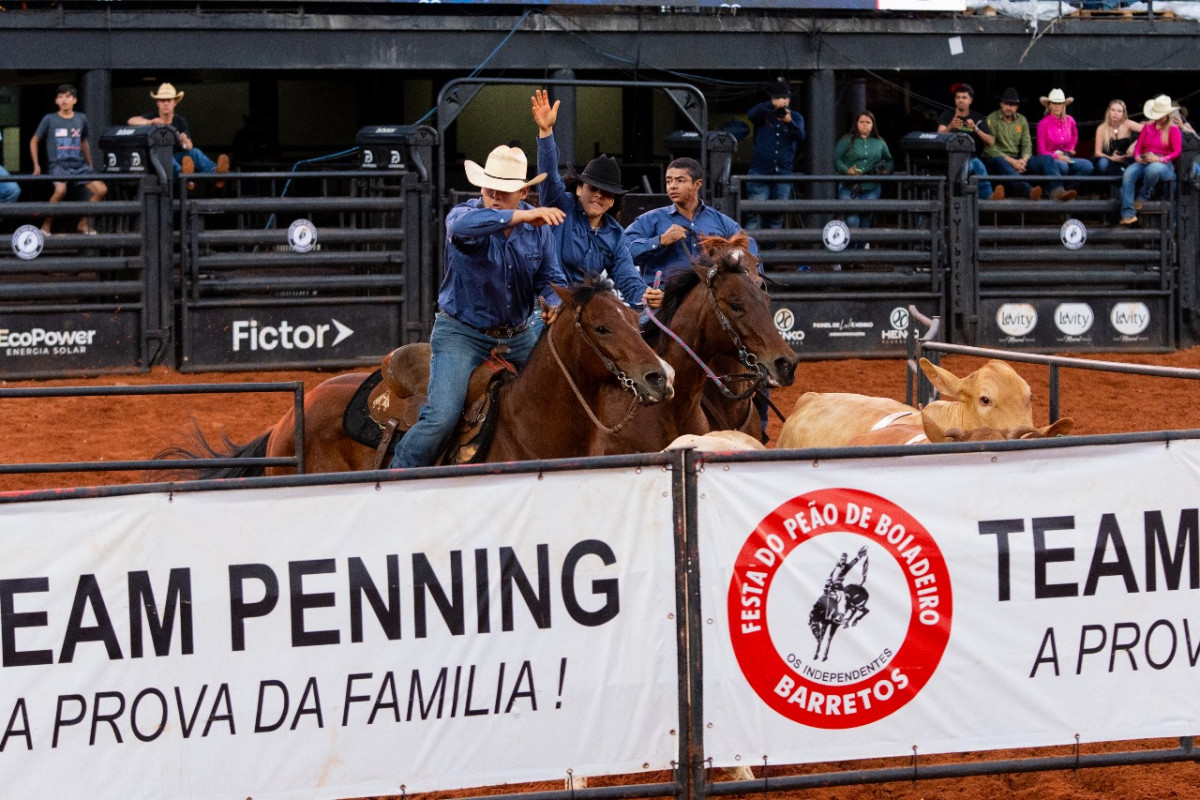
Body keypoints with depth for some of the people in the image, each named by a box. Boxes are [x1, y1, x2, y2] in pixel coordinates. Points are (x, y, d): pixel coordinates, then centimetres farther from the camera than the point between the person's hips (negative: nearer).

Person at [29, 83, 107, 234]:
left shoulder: (81, 119, 10)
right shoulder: (49, 119, 1)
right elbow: (34, 141, 9)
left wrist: (90, 166, 22)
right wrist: (36, 165, 2)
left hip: (79, 164, 4)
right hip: (58, 165, -4)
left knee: (101, 190, -10)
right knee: (60, 190, -33)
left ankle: (83, 223, 8)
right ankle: (46, 225, -14)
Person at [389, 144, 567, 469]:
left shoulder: (538, 226, -1)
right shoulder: (465, 214, -15)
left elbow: (550, 278, 6)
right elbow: (462, 225, -41)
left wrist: (553, 303, -19)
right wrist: (521, 217, -50)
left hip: (517, 336, 5)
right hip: (462, 334, -5)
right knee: (441, 418, -20)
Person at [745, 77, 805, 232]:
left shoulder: (796, 117, 13)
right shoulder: (764, 114, 7)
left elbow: (800, 136, -5)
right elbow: (751, 115, -15)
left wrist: (790, 122, -25)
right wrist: (772, 106, -27)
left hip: (783, 173, 2)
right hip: (760, 172, -2)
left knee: (777, 219, 4)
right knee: (754, 216, -10)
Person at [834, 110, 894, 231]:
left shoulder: (880, 143, 14)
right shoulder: (847, 141, 4)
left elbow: (889, 161, 24)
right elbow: (837, 160, -1)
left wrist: (886, 170, 3)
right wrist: (847, 170, -18)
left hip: (871, 190, 3)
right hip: (850, 188, -3)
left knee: (865, 223, 6)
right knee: (852, 221, -15)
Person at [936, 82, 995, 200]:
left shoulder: (978, 118, 11)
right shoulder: (947, 115, 10)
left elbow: (991, 142, -1)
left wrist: (976, 129, -17)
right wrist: (950, 127, -28)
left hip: (970, 158, 1)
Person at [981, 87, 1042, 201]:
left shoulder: (1022, 120, 18)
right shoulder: (992, 119, 1)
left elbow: (1027, 144, 11)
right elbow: (989, 148, -8)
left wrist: (1024, 160, -13)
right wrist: (1011, 161, -18)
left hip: (1016, 160, 6)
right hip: (995, 158, -6)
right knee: (1000, 162, -43)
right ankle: (1028, 191, -68)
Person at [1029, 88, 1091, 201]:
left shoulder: (1069, 121, 8)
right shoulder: (1044, 124, -6)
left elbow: (1074, 136, 33)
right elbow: (1042, 151, -8)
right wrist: (1057, 156, -22)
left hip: (1065, 157, 5)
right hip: (1051, 158, -5)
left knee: (1088, 166, -23)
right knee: (1062, 166, -40)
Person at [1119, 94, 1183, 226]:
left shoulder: (1173, 129, 5)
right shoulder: (1148, 127, 20)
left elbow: (1177, 151, -3)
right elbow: (1138, 145, 16)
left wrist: (1160, 159, -18)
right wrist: (1137, 156, -7)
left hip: (1164, 165, -4)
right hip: (1144, 163, 4)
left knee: (1152, 169, -44)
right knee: (1128, 173, -32)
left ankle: (1142, 197, -15)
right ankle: (1128, 214, -43)